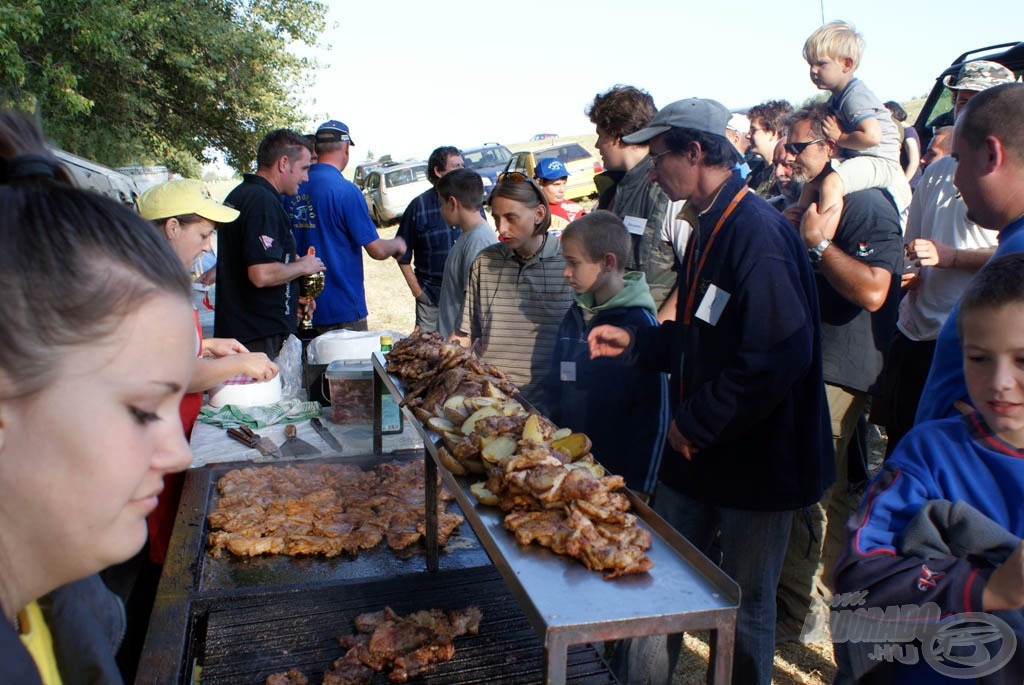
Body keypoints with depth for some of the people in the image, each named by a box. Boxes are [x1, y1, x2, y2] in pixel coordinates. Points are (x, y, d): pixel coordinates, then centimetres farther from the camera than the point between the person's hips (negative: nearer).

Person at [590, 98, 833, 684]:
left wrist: (695, 422, -21)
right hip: (698, 457, 9)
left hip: (754, 462, -9)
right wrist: (634, 343, 11)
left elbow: (779, 355, -30)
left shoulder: (759, 233, -23)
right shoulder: (711, 227, 9)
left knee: (746, 610, 12)